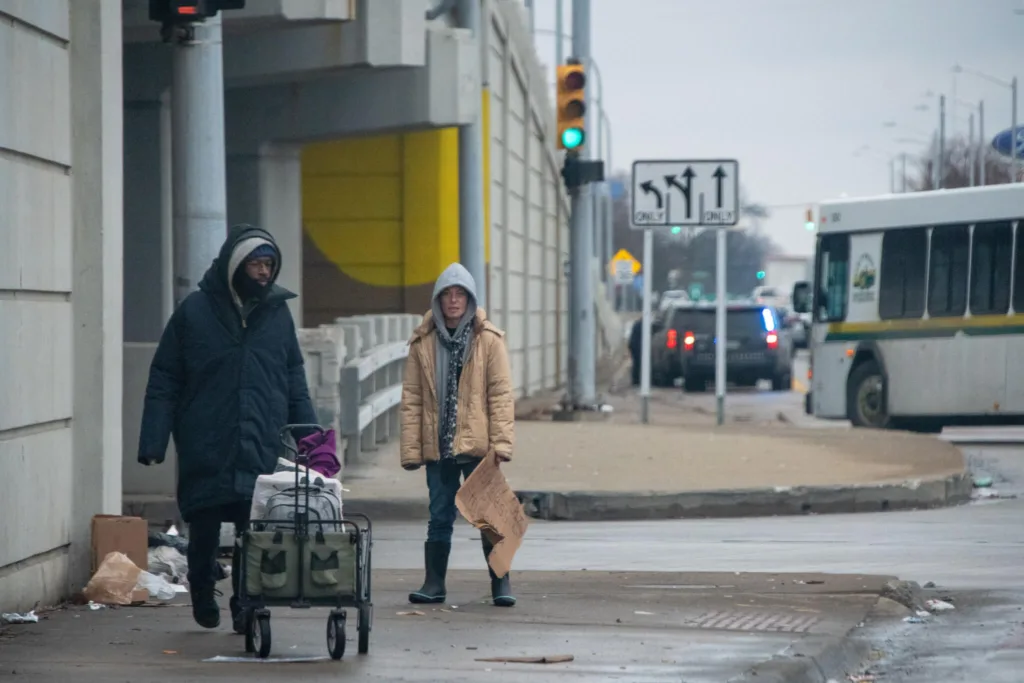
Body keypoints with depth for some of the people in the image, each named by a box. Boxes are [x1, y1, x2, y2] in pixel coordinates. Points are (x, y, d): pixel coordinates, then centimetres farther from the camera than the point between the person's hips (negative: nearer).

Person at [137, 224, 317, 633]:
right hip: (205, 449, -1)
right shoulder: (195, 311, 1)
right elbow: (164, 381, 2)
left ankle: (247, 608, 6)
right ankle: (203, 596, 29)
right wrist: (153, 442, -5)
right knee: (204, 530, 6)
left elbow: (295, 381, 15)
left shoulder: (278, 312, 10)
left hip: (262, 450, 2)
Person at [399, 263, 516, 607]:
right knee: (439, 518, 9)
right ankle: (434, 583, 16)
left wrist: (501, 443, -10)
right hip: (437, 446, 2)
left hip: (478, 446, -2)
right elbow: (411, 398, 5)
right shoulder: (423, 343, 5)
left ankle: (501, 583, 9)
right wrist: (411, 447, -1)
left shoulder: (488, 340, 0)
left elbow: (501, 395, -2)